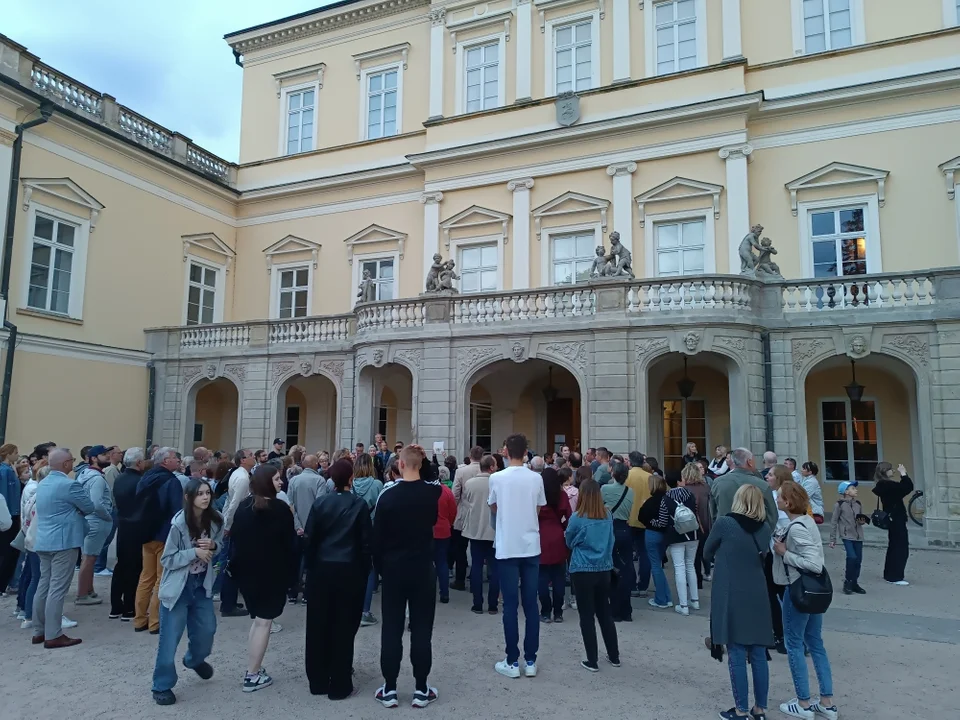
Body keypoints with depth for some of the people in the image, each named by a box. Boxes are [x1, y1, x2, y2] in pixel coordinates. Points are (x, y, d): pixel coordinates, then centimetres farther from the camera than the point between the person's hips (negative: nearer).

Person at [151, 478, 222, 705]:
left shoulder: (215, 520, -8)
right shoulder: (179, 523, -22)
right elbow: (167, 559, -16)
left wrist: (212, 545, -13)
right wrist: (195, 552, -26)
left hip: (203, 584, 5)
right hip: (178, 586, -5)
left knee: (207, 629, 15)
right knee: (170, 637, 1)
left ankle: (194, 660, 46)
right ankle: (162, 686, 19)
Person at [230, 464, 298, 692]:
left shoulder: (243, 506, 5)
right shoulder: (280, 508, -14)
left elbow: (234, 536, 10)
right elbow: (289, 542, -12)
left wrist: (240, 563, 16)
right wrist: (291, 570, 2)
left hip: (246, 570, 6)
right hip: (272, 572, -6)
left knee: (258, 619, 18)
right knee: (264, 621, 2)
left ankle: (254, 669, 20)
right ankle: (252, 675, 6)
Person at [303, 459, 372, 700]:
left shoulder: (320, 502, -3)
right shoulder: (359, 504, -9)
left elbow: (309, 538, -1)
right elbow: (367, 540, -8)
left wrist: (310, 566, 10)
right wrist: (365, 570, 3)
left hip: (321, 569, 3)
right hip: (349, 570, -2)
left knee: (318, 625, 13)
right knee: (344, 626, 5)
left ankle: (318, 681, 24)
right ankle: (339, 686, 11)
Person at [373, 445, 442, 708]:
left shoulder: (388, 494, -10)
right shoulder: (432, 491, -8)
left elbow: (377, 536, -6)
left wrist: (380, 566, 8)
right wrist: (423, 458, 7)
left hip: (393, 569, 0)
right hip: (423, 569, 1)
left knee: (391, 630, 8)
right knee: (422, 630, 7)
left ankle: (389, 689, 16)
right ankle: (421, 689, 14)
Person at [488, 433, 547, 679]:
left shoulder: (496, 478, -8)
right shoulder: (536, 478, -4)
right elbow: (539, 509, 9)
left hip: (507, 548, -2)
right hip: (531, 547, 2)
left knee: (510, 605, 4)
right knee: (530, 604, 9)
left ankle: (512, 662, 10)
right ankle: (530, 661, 15)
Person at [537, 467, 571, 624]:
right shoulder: (562, 495, -1)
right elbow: (569, 517, -1)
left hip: (541, 539, -2)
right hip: (558, 539, 2)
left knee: (543, 578, 5)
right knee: (559, 578, 9)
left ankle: (546, 613, 9)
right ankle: (558, 613, 14)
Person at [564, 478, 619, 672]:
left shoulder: (577, 518, -14)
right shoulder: (608, 515, -2)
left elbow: (569, 542, 2)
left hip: (583, 571, -5)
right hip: (604, 570, 5)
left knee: (587, 616, 5)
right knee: (605, 613, 17)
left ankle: (592, 661, 11)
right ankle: (614, 656, 26)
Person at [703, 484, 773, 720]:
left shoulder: (724, 522, -10)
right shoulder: (764, 528, 3)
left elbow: (707, 554, 3)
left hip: (731, 598, -4)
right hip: (757, 597, 5)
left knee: (737, 656, 3)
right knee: (758, 655, 11)